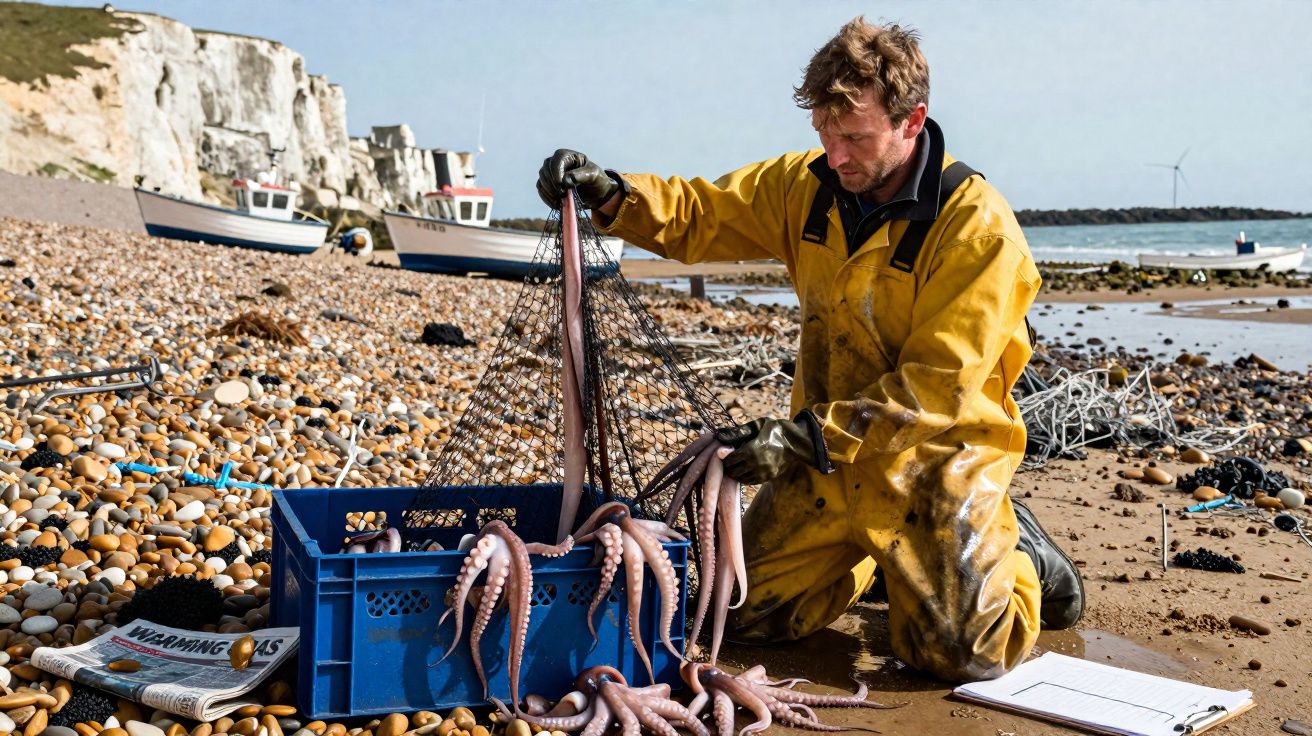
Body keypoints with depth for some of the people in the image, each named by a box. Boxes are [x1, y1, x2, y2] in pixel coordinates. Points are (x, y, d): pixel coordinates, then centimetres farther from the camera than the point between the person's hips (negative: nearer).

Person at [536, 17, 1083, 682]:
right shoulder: (808, 186, -1)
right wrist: (609, 194, -14)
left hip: (934, 456, -5)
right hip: (827, 452, 5)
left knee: (965, 652, -14)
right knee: (741, 613, 4)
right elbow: (698, 215, 7)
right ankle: (872, 554, 30)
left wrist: (802, 439, -30)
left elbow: (936, 385, -24)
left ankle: (1017, 555, 20)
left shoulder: (976, 225, -20)